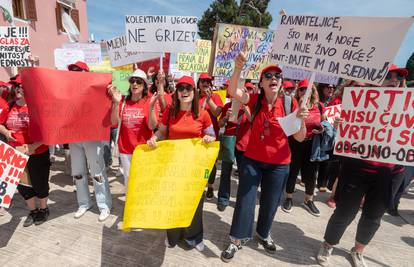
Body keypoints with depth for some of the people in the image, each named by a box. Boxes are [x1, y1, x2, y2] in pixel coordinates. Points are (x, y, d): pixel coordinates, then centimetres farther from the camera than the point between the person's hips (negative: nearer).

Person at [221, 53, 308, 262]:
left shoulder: (290, 103, -7)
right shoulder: (255, 100, -6)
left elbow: (300, 138, -7)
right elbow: (233, 91, -24)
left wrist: (301, 119, -26)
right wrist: (238, 67, -38)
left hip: (279, 164, 1)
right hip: (252, 160, 0)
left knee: (270, 203, 17)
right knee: (244, 201, 7)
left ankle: (263, 233, 47)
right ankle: (236, 241, 29)